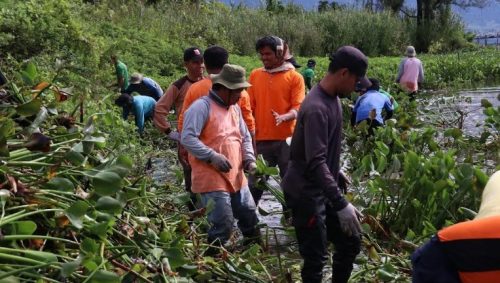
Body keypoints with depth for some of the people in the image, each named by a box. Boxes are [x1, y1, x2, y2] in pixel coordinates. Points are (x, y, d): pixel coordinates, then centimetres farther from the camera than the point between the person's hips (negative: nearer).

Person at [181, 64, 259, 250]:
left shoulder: (234, 108, 15)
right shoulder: (201, 107, -13)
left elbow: (245, 137, 22)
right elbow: (187, 138, -20)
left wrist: (249, 158, 5)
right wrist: (213, 157, -25)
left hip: (236, 177, 8)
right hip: (212, 178, -8)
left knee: (249, 216, 15)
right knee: (222, 224, -11)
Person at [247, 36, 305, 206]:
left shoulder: (295, 77, -2)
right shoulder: (255, 75, 8)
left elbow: (298, 108, -8)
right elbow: (249, 107, 10)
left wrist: (283, 117, -28)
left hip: (286, 139, -2)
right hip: (261, 138, 3)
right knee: (255, 182, 6)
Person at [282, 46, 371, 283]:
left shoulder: (333, 98, 6)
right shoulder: (317, 108, -25)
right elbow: (316, 163, -31)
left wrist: (337, 173, 25)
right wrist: (342, 205, -33)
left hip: (324, 191, 9)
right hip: (306, 194, -9)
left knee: (350, 242, 14)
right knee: (316, 258, -4)